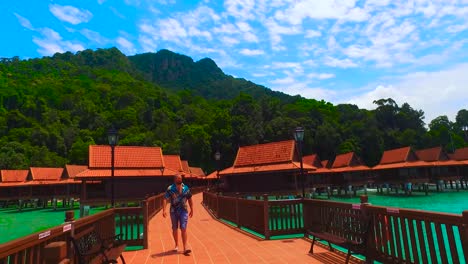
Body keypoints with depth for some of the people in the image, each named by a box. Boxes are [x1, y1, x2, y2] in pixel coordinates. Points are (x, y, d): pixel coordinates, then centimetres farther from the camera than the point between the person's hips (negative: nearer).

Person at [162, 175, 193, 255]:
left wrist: (192, 210, 12)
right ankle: (176, 245, 33)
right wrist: (164, 210, -23)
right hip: (174, 211, 0)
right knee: (175, 229, 13)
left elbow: (190, 199, 10)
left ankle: (185, 248, -6)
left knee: (183, 229, -7)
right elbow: (165, 200, -13)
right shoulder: (170, 189, -8)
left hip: (183, 211, 0)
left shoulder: (186, 188, 0)